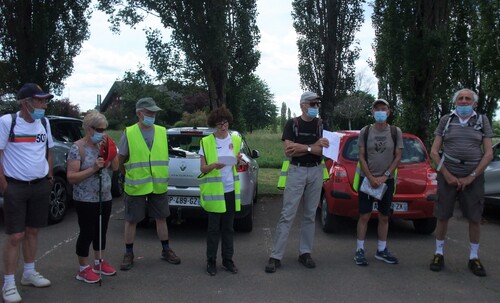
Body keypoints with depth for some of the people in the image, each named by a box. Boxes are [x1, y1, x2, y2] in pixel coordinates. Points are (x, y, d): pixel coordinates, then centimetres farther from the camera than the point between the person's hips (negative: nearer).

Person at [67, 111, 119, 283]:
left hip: (105, 198, 7)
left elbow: (115, 167, 7)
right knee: (87, 233, 1)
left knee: (101, 231, 16)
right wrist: (93, 169, -25)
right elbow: (71, 177, -16)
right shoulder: (78, 148, -13)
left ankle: (99, 262, 31)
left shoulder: (103, 145, 6)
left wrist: (110, 149, -7)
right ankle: (84, 269, 15)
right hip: (86, 200, -7)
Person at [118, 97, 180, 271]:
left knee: (161, 218, 11)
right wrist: (130, 175, 8)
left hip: (159, 185, 3)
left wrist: (162, 176, 13)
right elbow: (120, 160, 2)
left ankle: (166, 250, 26)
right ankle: (128, 254, 21)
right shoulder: (129, 133, -5)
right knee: (131, 220, 6)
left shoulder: (162, 132, 5)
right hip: (136, 187, -3)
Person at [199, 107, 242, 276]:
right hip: (213, 191, -3)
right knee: (214, 228, 2)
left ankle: (227, 260, 19)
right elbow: (202, 168, -2)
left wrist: (238, 160, -4)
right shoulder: (206, 142, -2)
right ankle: (211, 261, 14)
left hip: (231, 190, 3)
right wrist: (213, 166, -22)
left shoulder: (236, 140, 8)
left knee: (228, 228, 9)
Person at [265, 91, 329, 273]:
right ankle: (276, 256, -2)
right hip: (296, 171, -3)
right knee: (287, 215, -5)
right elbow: (288, 151, -9)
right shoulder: (292, 124, 1)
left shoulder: (321, 125, 7)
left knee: (310, 214, 9)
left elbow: (323, 150, -5)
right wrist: (312, 147, -12)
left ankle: (305, 253, 20)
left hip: (316, 171, 3)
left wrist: (299, 148, -13)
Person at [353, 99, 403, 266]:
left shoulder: (396, 132, 2)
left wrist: (384, 176, -10)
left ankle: (381, 250, 21)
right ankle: (360, 250, 7)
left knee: (384, 217, 9)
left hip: (387, 180, 1)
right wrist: (371, 178, -11)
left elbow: (397, 157, 0)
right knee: (364, 216, -1)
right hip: (367, 179, -1)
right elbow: (361, 157, -1)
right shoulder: (365, 131, 1)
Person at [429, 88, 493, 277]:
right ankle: (439, 254, 15)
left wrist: (472, 177, -8)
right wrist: (447, 175, -6)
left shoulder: (482, 121, 6)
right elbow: (434, 152, 3)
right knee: (442, 216, 2)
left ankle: (474, 257, 18)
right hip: (448, 175, 0)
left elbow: (488, 153, 0)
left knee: (475, 218, 3)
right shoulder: (446, 120, 5)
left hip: (473, 177, 1)